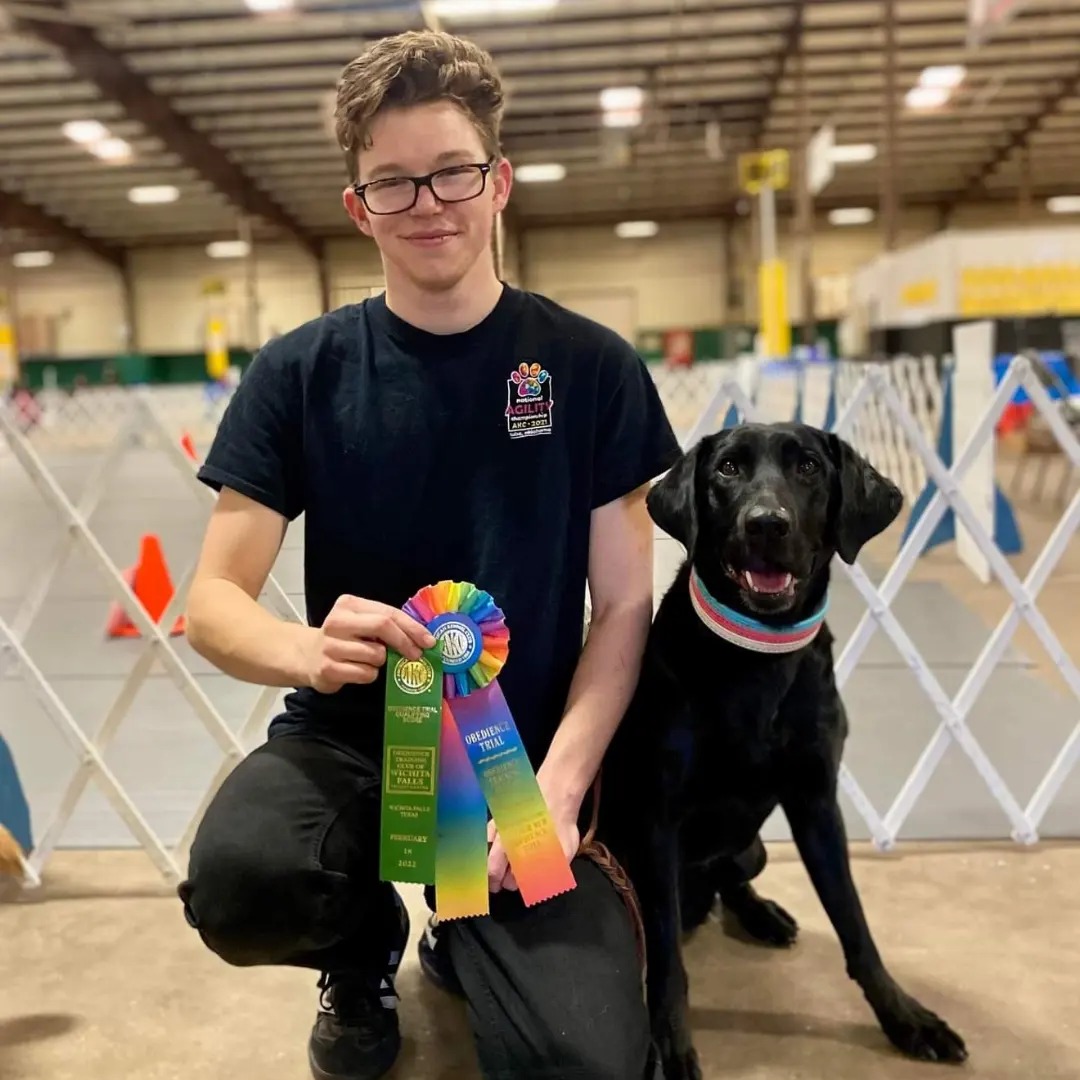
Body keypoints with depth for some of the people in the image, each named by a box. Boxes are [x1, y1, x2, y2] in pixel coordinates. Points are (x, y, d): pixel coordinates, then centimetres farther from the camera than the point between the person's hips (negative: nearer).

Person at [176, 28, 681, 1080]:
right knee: (238, 882, -32)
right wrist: (307, 648, -29)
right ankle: (365, 950, 8)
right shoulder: (300, 373, -3)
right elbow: (212, 601, -5)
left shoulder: (591, 368, -3)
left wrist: (558, 786, -17)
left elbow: (623, 605, -2)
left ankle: (467, 939, 19)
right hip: (348, 735, 1)